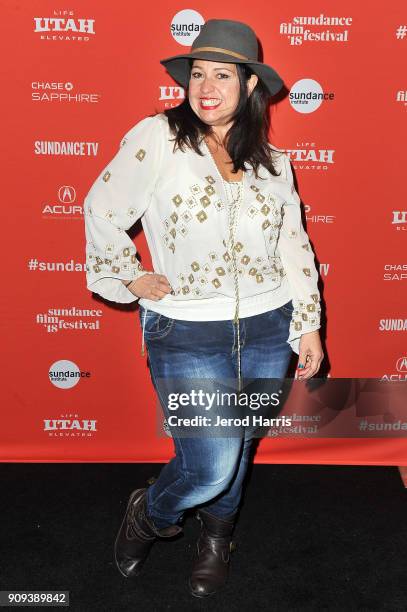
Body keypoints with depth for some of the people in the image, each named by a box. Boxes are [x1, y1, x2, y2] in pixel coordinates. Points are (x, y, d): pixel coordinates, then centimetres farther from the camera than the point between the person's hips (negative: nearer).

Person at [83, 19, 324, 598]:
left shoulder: (271, 160, 6)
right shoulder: (156, 138, -6)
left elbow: (294, 244, 9)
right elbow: (102, 211, 1)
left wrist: (309, 325, 5)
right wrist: (131, 277, 0)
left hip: (268, 331, 4)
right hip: (187, 336, -4)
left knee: (238, 448, 19)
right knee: (210, 467, -6)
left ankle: (217, 535, 50)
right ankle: (150, 512, 31)